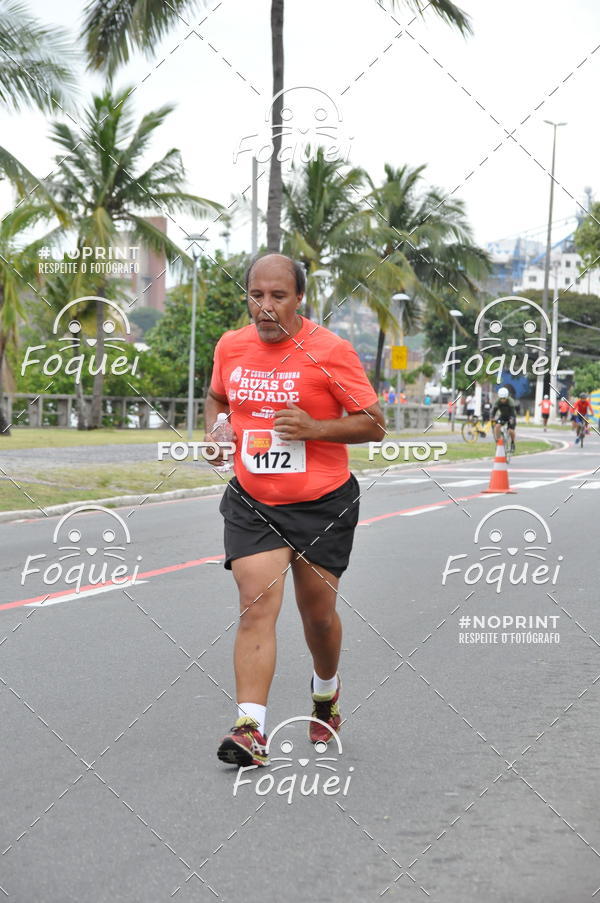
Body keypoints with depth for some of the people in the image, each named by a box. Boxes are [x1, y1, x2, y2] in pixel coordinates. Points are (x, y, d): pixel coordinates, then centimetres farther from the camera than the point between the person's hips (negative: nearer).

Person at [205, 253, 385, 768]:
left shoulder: (330, 350, -11)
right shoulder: (231, 347, 2)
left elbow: (374, 425, -8)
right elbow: (216, 398, 23)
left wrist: (315, 427, -21)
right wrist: (214, 430, 1)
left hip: (323, 503, -2)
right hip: (252, 502, 2)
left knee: (318, 611, 10)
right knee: (257, 604, -15)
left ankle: (326, 687, 43)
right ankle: (251, 729, -19)